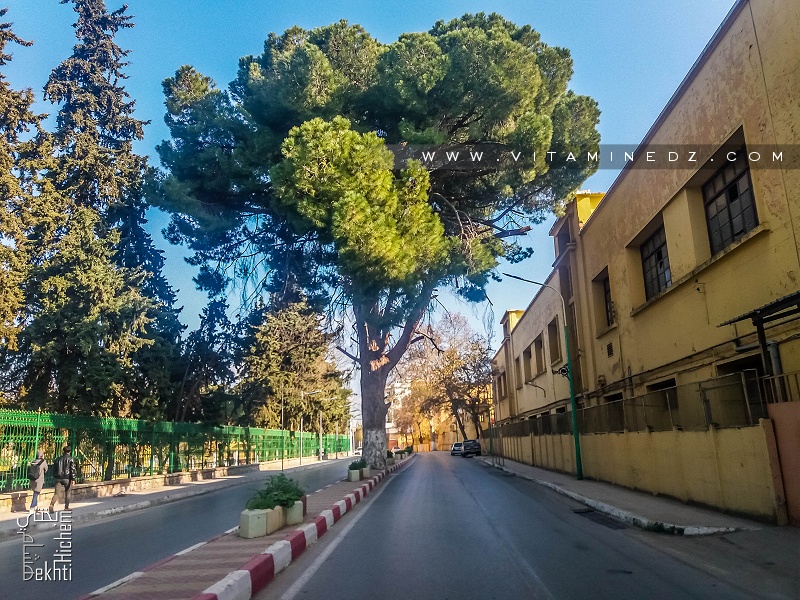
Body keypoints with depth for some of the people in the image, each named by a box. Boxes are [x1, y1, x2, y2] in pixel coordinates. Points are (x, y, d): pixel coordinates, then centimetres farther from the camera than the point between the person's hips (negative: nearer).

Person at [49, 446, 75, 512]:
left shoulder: (58, 459, 12)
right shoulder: (70, 459, -2)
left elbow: (54, 469, 17)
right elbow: (72, 469, -10)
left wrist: (55, 476, 27)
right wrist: (73, 479, -9)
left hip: (58, 478, 3)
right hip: (67, 478, -3)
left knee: (56, 493, -1)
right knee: (67, 493, 12)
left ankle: (51, 505, -22)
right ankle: (66, 507, 16)